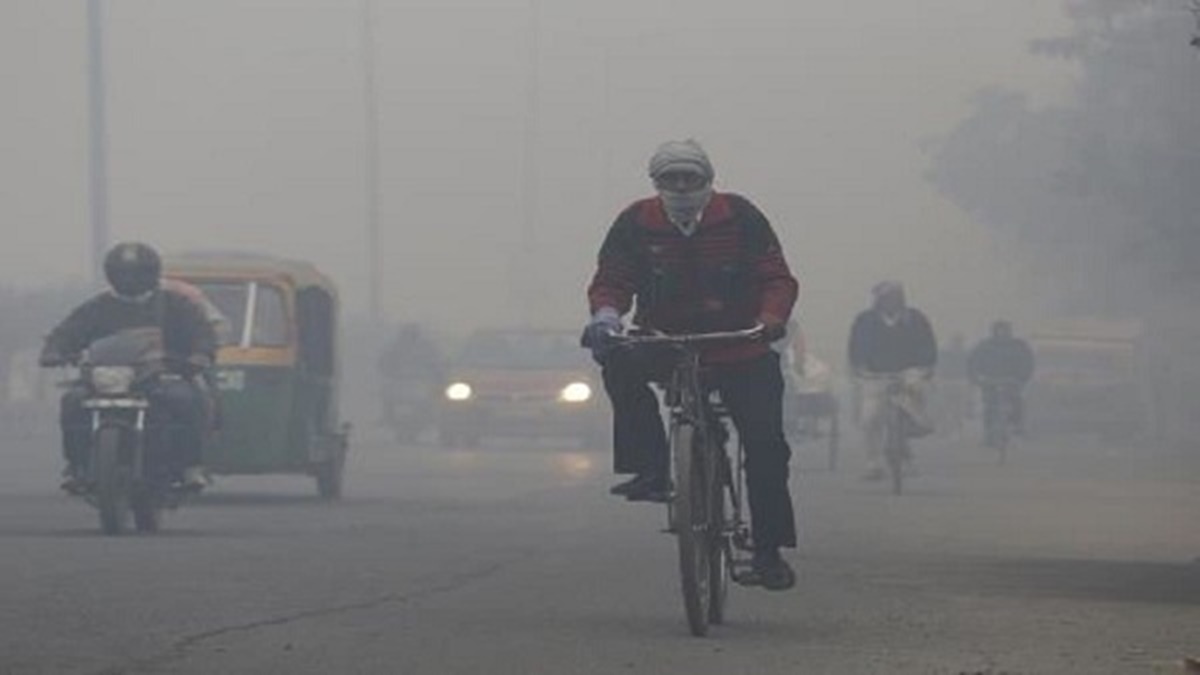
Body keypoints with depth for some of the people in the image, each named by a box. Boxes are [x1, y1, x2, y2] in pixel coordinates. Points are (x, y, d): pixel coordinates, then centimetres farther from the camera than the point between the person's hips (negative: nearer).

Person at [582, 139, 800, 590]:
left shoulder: (739, 217, -4)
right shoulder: (637, 223, -2)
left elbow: (777, 278, -5)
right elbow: (611, 280, -2)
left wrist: (770, 320, -25)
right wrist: (605, 315, -25)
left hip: (740, 352, -1)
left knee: (765, 442, -14)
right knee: (621, 365, -30)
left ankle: (768, 552, -5)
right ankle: (650, 471, -25)